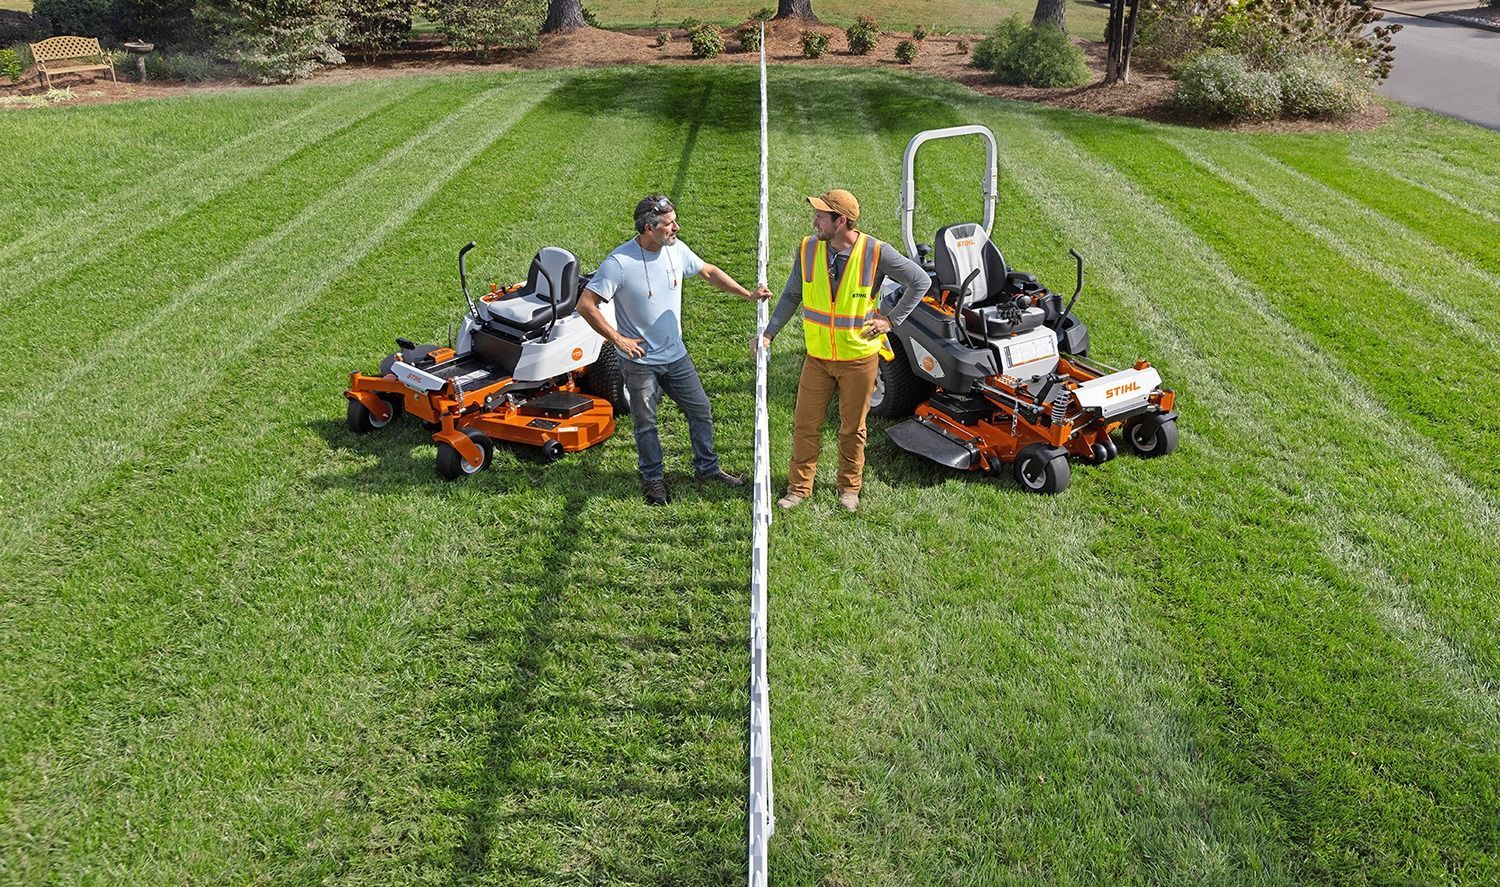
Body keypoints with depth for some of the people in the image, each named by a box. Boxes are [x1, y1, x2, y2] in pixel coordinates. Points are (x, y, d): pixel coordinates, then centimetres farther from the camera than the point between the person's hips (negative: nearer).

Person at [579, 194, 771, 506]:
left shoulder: (676, 249, -5)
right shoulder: (619, 263, -22)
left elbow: (709, 272, 11)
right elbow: (586, 305, -20)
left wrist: (747, 294, 7)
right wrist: (617, 339, -18)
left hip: (676, 355, 6)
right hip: (640, 361, -5)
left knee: (700, 410, 13)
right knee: (646, 424, 9)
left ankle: (707, 468, 32)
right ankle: (653, 478, 29)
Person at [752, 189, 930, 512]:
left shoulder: (876, 253, -16)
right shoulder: (808, 248, -8)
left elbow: (921, 281, -5)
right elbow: (792, 295, 4)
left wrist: (891, 319, -7)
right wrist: (769, 333, -4)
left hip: (859, 358, -2)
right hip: (817, 356, 2)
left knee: (852, 428, 13)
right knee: (805, 424, 6)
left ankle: (849, 487, 33)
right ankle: (799, 487, 24)